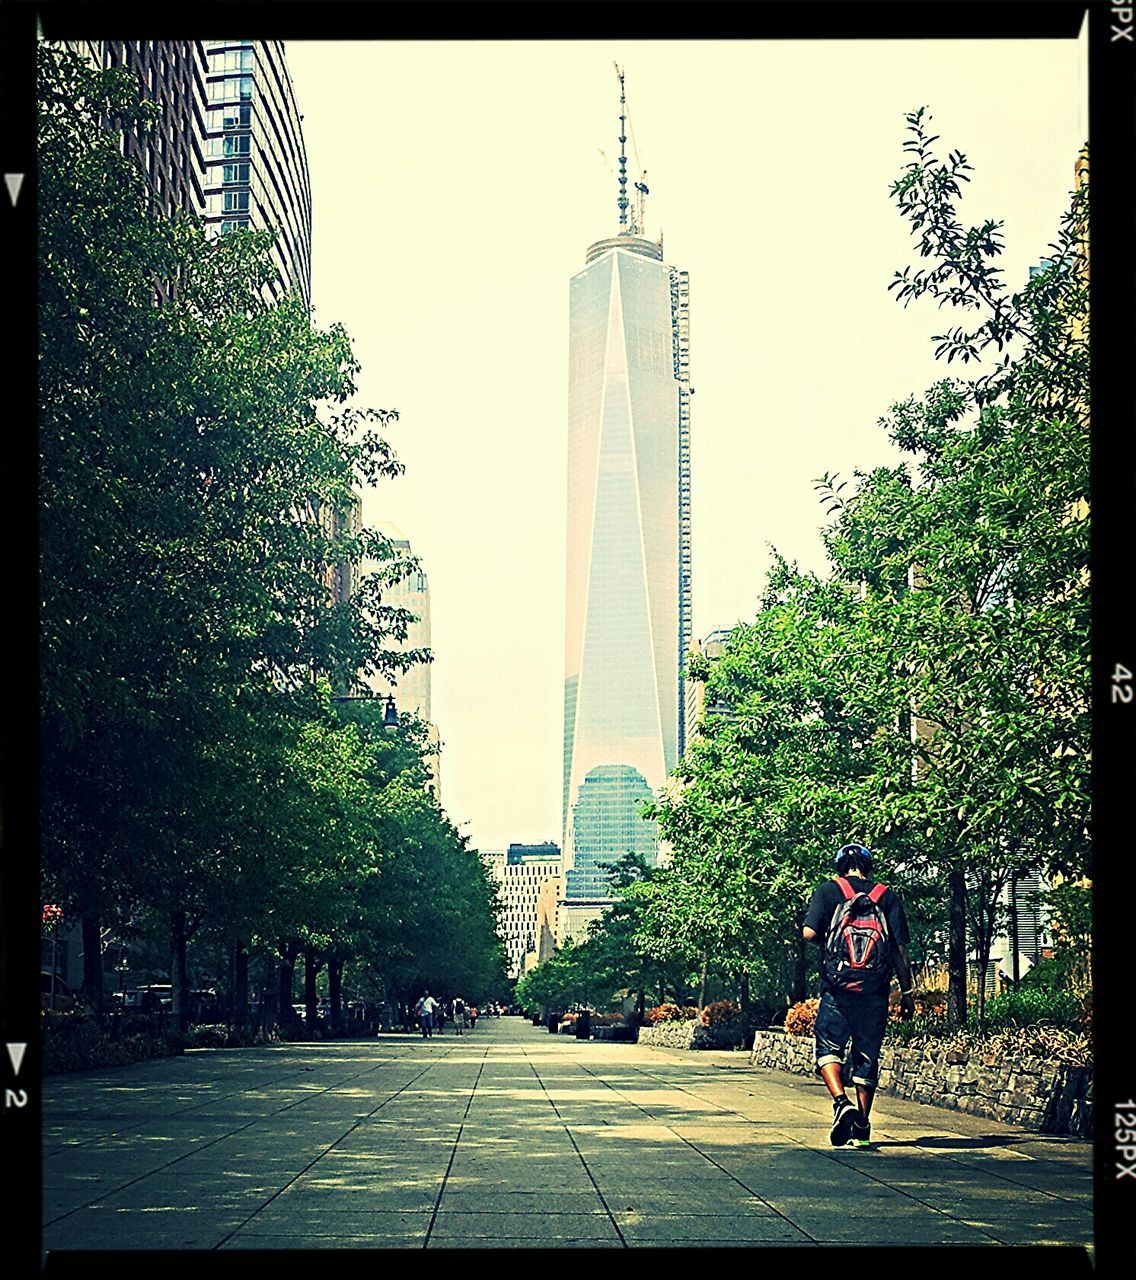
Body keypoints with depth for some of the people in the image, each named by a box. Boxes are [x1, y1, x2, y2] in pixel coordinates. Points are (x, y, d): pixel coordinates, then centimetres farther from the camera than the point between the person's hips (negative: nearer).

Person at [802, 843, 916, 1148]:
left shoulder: (828, 891, 4)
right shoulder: (887, 897, 9)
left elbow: (809, 932, -8)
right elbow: (900, 949, 5)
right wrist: (907, 991, 11)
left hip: (838, 988, -2)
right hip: (875, 991, 2)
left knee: (829, 1048, 7)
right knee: (867, 1056, 9)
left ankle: (842, 1103, -17)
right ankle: (862, 1129, 13)